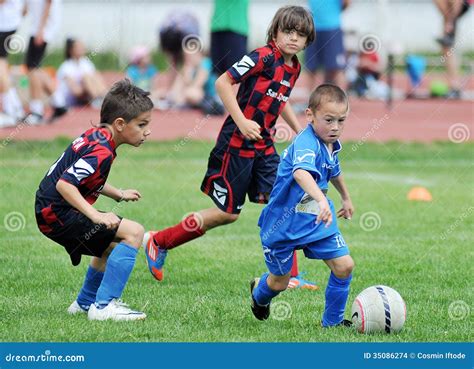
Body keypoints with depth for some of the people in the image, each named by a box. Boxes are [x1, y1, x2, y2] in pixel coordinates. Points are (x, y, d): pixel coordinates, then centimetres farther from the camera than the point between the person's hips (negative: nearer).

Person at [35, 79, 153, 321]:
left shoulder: (93, 136, 9)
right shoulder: (101, 153, -22)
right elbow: (65, 184, -30)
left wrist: (119, 195, 22)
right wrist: (96, 216, -32)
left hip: (50, 211, 10)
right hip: (57, 214, -10)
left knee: (110, 246, 30)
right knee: (133, 233, -17)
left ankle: (85, 303, 43)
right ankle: (103, 306, -18)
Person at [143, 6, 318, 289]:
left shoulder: (293, 67, 9)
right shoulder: (263, 57, -17)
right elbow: (223, 83, -21)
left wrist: (299, 130, 22)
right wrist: (242, 122, -26)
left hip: (264, 146, 8)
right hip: (237, 144, -8)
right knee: (228, 213, -1)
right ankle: (158, 242, 14)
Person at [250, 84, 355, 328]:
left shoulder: (331, 145, 0)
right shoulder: (306, 143, -29)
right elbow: (301, 172, -51)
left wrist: (346, 198, 40)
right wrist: (321, 199, -67)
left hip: (316, 220, 7)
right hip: (283, 224, -7)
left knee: (344, 266, -7)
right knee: (280, 281, 11)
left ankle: (333, 320, 12)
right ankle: (259, 294, 48)